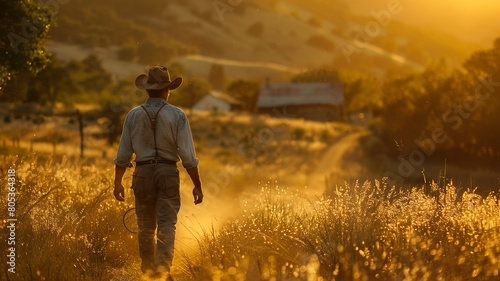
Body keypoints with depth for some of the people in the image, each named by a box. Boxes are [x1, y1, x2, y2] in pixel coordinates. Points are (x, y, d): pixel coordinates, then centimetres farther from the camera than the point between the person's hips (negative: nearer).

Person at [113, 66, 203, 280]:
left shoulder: (133, 115, 1)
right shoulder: (177, 115, -4)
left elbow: (123, 154, 4)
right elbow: (188, 156, -6)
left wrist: (118, 183, 14)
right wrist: (197, 185, 0)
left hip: (143, 174, 2)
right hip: (168, 173, -2)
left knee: (146, 226, 14)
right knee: (167, 224, -2)